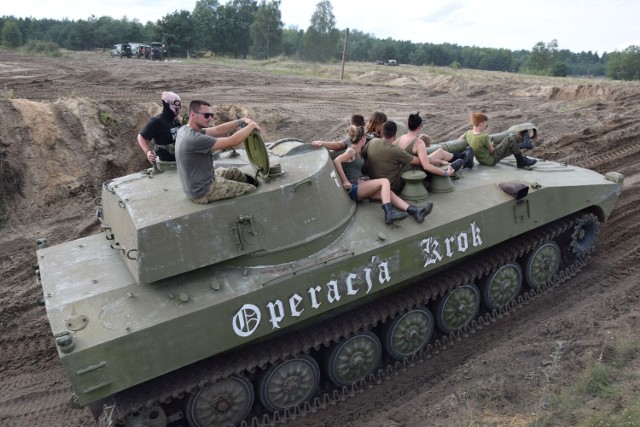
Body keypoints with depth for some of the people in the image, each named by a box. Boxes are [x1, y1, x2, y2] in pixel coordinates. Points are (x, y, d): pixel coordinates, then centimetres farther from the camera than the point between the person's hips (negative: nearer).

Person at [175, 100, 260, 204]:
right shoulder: (195, 139, -31)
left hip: (194, 186, 10)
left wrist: (241, 121, -7)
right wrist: (252, 125, -15)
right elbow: (233, 141, -28)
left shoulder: (185, 129, -1)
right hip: (203, 192, -10)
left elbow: (217, 130, 1)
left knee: (235, 172, 23)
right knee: (252, 190, -1)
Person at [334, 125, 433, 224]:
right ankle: (389, 213, -34)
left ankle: (415, 212, -24)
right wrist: (345, 181, -23)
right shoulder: (351, 151, -9)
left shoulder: (357, 151, 20)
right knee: (385, 181, -20)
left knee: (389, 193, -10)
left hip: (360, 185, 9)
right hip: (353, 188, -9)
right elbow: (336, 161, -24)